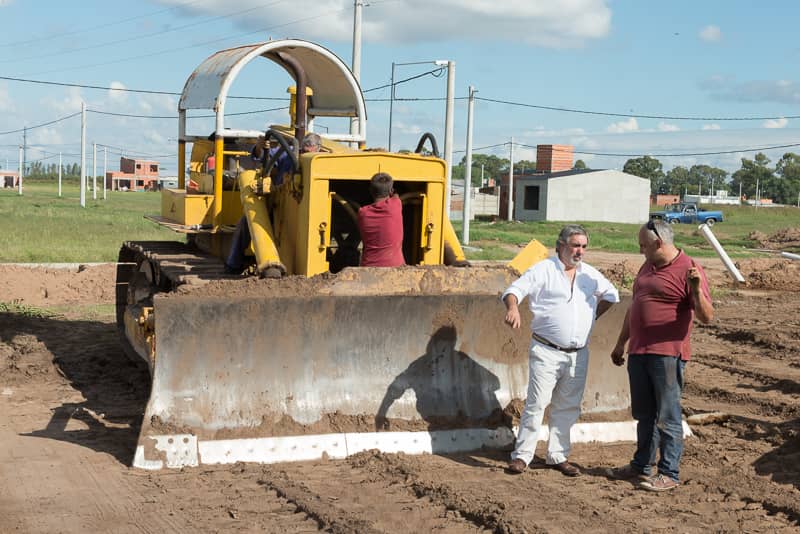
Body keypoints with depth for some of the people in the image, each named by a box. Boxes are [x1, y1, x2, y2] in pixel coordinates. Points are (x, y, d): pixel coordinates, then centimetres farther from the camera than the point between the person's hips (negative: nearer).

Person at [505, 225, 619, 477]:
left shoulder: (590, 274, 13)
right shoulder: (543, 270, -3)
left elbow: (611, 294, 28)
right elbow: (514, 290, -10)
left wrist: (594, 315, 14)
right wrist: (513, 308, -32)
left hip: (578, 354, 5)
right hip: (547, 352, -5)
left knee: (568, 407, 10)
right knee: (536, 403, -7)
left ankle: (558, 456, 20)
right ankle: (522, 455, 1)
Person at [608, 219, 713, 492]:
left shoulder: (688, 270, -10)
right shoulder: (647, 267, 15)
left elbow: (706, 317, -15)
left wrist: (697, 290, -33)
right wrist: (621, 343, 25)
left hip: (667, 354, -8)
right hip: (638, 352, 8)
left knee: (667, 416, -1)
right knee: (644, 414, 16)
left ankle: (669, 474, 7)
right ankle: (642, 466, 27)